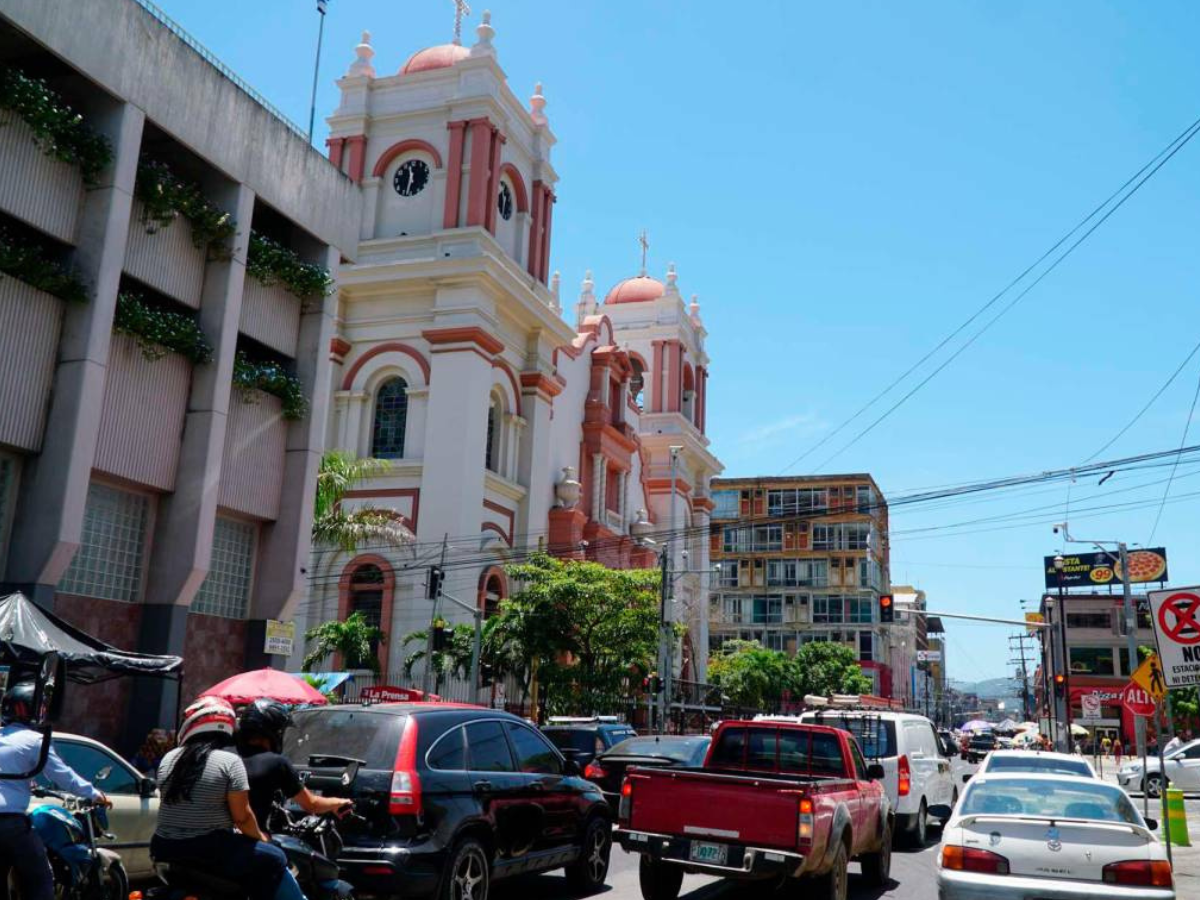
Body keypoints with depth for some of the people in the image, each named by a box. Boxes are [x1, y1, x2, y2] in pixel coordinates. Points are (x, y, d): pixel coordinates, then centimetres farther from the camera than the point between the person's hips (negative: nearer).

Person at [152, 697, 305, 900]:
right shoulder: (230, 761, -10)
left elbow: (171, 804, 15)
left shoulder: (168, 759, 6)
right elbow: (242, 816, -11)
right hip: (210, 852, -6)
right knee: (273, 860, 7)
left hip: (165, 851, 6)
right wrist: (260, 837, 7)